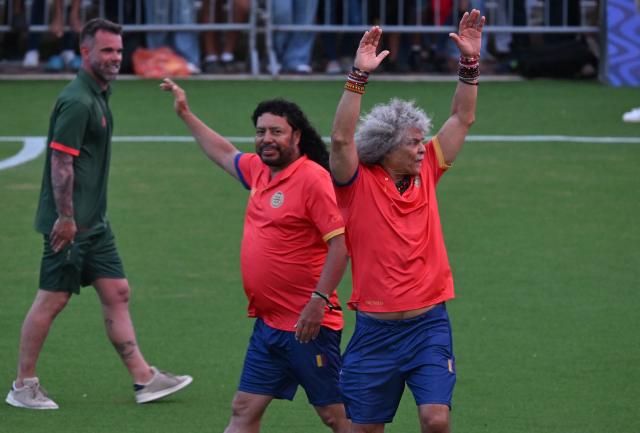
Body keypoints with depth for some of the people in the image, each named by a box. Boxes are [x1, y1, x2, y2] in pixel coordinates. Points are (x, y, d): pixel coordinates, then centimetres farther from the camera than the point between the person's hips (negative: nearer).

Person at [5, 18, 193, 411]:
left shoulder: (99, 97, 14)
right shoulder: (77, 102, -17)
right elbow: (60, 161, -21)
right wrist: (65, 217, -23)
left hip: (94, 222, 10)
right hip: (70, 224, -10)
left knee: (117, 293, 9)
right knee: (53, 299, -3)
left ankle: (143, 378, 12)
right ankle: (23, 386, 6)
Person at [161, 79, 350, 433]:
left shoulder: (313, 178, -14)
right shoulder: (260, 171, 11)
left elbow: (340, 242, -19)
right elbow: (224, 154, 33)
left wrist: (319, 300, -24)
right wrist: (185, 114, 39)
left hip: (307, 325, -8)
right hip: (269, 323, 8)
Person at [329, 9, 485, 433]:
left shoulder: (426, 174, 7)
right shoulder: (358, 183, -4)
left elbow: (463, 118, 9)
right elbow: (341, 139, -21)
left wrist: (470, 61, -1)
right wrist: (360, 75, -29)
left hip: (428, 324, 2)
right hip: (375, 330, -2)